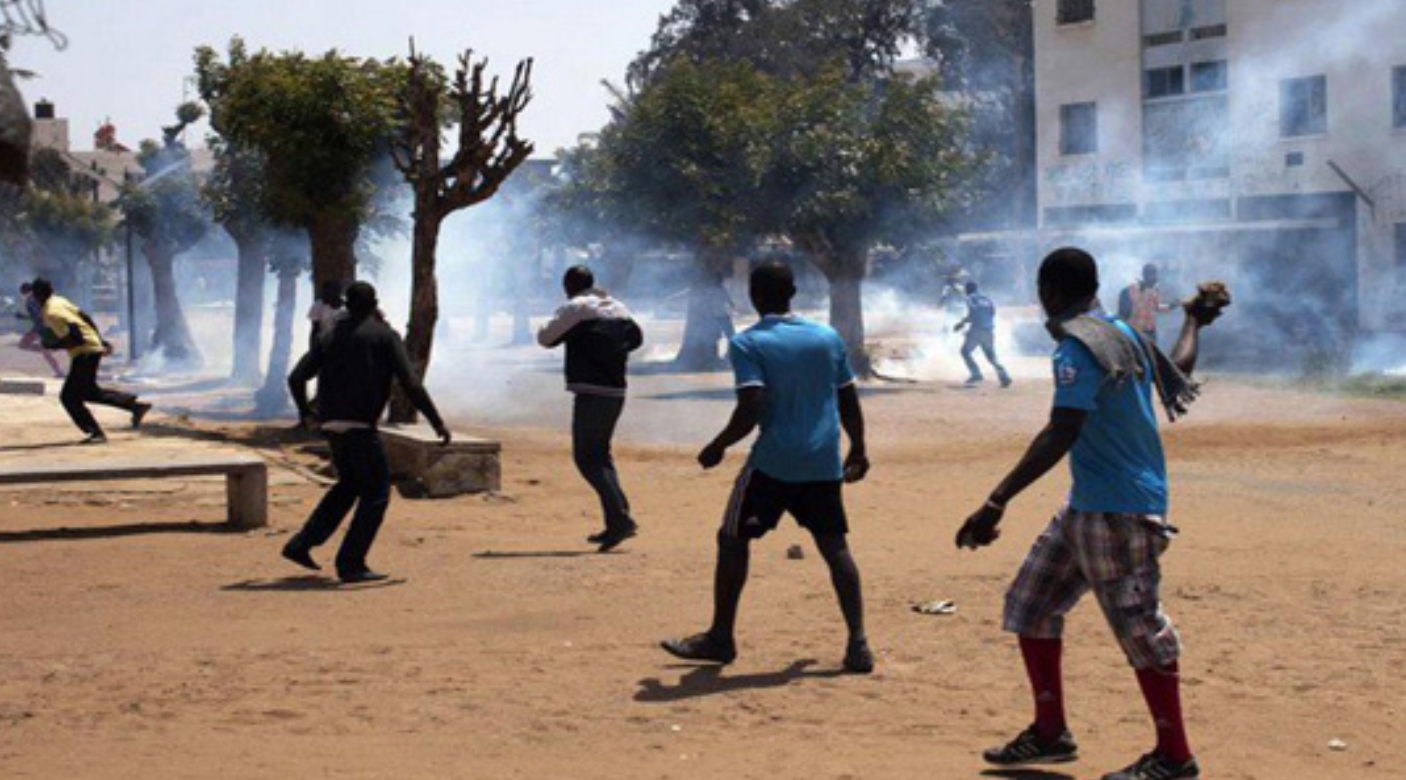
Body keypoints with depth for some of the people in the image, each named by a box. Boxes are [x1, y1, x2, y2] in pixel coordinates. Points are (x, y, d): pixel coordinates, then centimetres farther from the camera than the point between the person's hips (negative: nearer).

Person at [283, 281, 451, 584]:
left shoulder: (329, 338, 13)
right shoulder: (385, 336, -3)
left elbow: (296, 378, 8)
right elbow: (410, 384, -12)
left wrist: (306, 413, 26)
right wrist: (438, 422, -7)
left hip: (331, 425, 7)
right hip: (360, 426, -7)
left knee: (349, 486, 24)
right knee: (376, 493, 4)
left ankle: (301, 545, 19)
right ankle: (351, 564, -1)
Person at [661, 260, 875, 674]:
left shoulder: (748, 344, -7)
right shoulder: (828, 338, 9)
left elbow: (752, 407, -17)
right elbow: (849, 401, 13)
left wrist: (718, 447, -5)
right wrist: (858, 450, 25)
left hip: (773, 462, -4)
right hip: (824, 463, 4)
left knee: (733, 540, 9)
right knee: (835, 547, 8)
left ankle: (721, 637, 15)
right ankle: (857, 644, 0)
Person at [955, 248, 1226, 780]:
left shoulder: (1078, 349, -17)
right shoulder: (1123, 335, 11)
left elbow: (1061, 435, -28)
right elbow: (1178, 373, 28)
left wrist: (997, 504, -33)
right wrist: (1194, 323, 49)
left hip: (1118, 510, -10)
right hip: (1088, 506, 10)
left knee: (1138, 628, -3)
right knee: (1029, 603, 14)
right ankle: (1050, 734, 20)